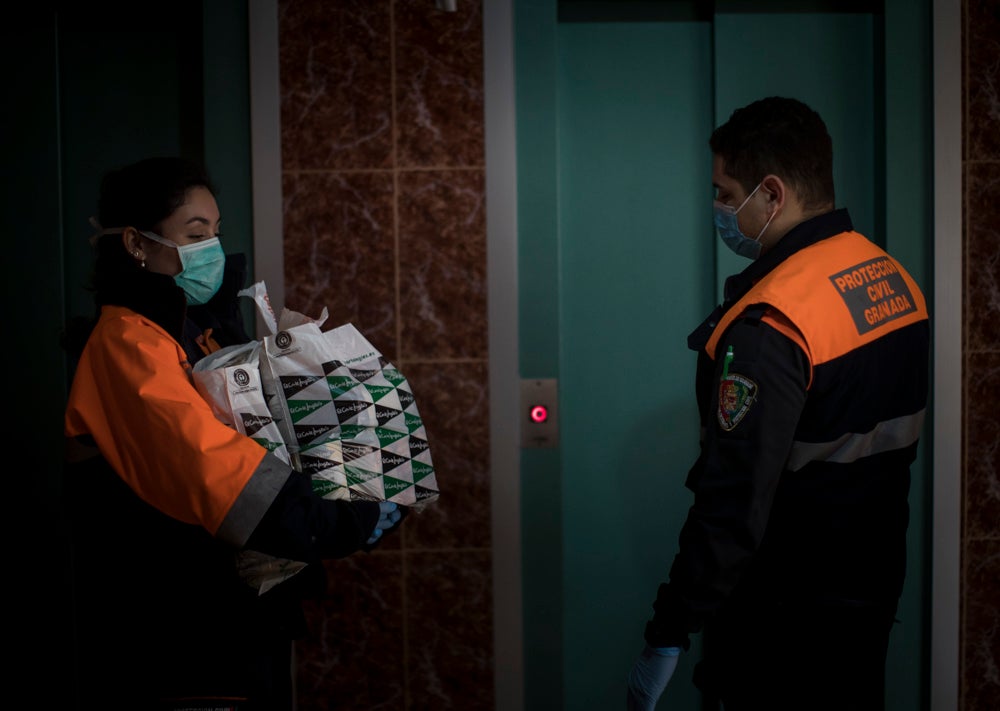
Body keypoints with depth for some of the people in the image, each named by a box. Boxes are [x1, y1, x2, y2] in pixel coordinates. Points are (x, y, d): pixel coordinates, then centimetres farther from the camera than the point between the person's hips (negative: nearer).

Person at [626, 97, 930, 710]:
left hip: (785, 620, -8)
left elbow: (734, 504, -28)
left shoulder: (770, 326, -26)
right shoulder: (896, 281, 2)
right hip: (873, 592, 8)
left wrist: (667, 637, -21)